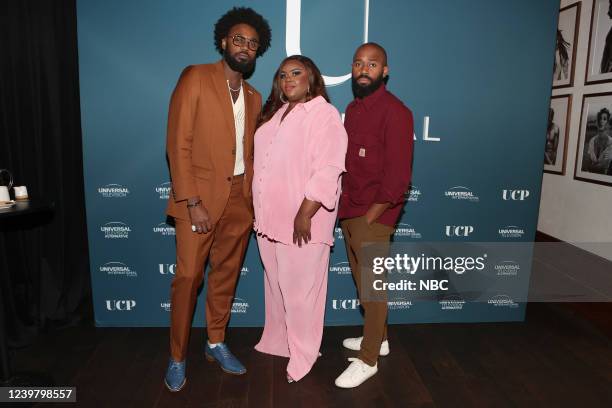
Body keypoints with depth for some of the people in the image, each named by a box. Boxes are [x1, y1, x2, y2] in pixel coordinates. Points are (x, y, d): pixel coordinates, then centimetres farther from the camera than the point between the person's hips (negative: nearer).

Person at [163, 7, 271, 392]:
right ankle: (177, 357, 18)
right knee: (188, 277, 0)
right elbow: (178, 144, -10)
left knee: (227, 274, 12)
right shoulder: (195, 78, -3)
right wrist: (192, 201, -16)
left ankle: (216, 343, 30)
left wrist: (252, 197, 6)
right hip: (200, 196, -5)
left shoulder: (254, 97, 14)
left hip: (240, 198, 5)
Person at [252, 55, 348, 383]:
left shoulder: (324, 114, -9)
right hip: (269, 219, 8)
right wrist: (259, 209, 15)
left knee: (299, 290, 2)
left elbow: (327, 170, -18)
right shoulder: (276, 113, 16)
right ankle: (276, 341, 36)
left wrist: (305, 214, -22)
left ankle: (303, 355, 20)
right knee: (275, 285, 18)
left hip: (301, 221, -7)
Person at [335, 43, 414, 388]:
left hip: (373, 217, -8)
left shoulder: (395, 112, -13)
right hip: (349, 214, 8)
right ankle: (379, 338, 38)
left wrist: (369, 218, -15)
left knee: (373, 287, 3)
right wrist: (345, 210, 8)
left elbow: (397, 177, -17)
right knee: (363, 282, 19)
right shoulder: (353, 108, 13)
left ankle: (368, 360, 18)